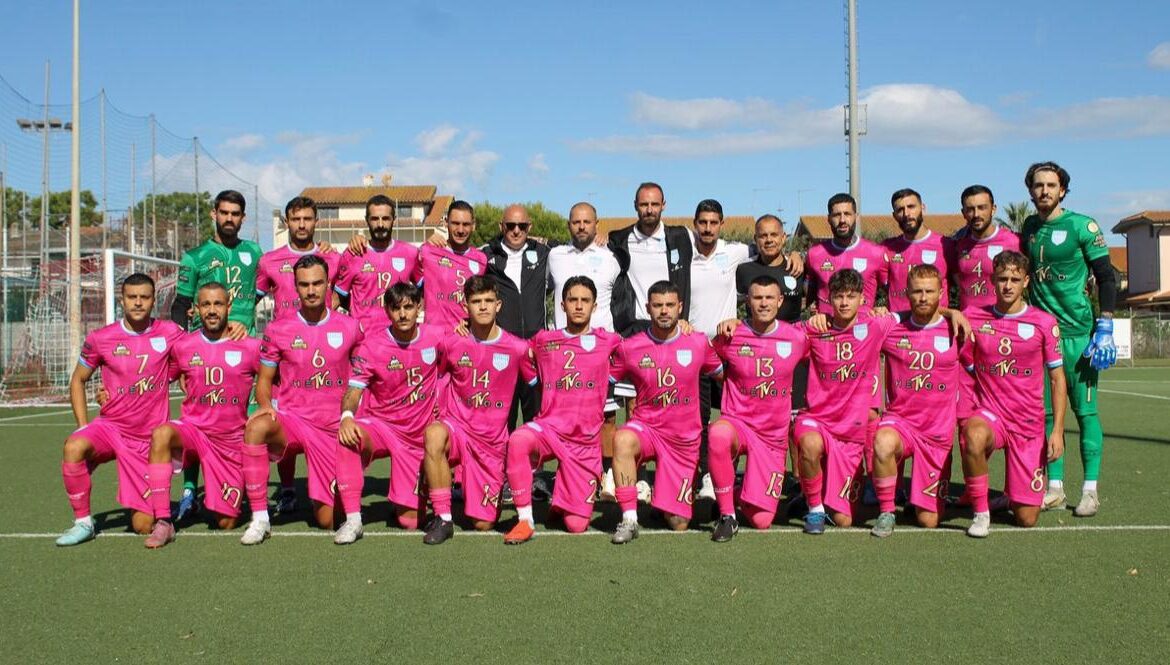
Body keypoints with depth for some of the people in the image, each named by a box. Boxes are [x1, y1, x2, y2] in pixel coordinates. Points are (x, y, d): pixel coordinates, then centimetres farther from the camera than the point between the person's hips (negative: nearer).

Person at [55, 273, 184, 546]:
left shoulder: (169, 333, -3)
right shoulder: (100, 339, -2)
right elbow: (78, 380, 9)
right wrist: (83, 426, 1)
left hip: (150, 438, -1)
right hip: (110, 426, 1)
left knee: (144, 526, -3)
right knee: (74, 447, -35)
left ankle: (147, 505, 36)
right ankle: (82, 522, -15)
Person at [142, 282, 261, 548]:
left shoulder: (250, 347, -6)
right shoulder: (182, 346, 0)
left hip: (232, 440, -1)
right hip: (193, 429, 1)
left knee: (226, 523, 1)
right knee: (161, 434, -36)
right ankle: (163, 523, -30)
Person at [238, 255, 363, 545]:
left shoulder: (350, 328, 0)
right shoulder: (278, 330, 0)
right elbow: (264, 380, 5)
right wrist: (266, 406, -15)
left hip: (332, 428, 1)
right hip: (290, 419, -1)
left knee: (327, 521, 0)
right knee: (256, 427, -38)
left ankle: (322, 495, 39)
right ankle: (259, 519, -27)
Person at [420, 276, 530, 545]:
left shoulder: (517, 348, -6)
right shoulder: (451, 344, -5)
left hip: (493, 441, 1)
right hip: (456, 426, 0)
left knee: (483, 525, 0)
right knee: (435, 433, -39)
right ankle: (443, 519, -25)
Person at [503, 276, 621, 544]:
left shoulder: (608, 342, 6)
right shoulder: (543, 341, 9)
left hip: (585, 441, 0)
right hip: (549, 428, 0)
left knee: (576, 525, -5)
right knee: (518, 441, -36)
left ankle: (561, 502, 32)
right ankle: (525, 521, -22)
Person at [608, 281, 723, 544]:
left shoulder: (699, 343, -3)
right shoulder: (630, 348, -5)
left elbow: (723, 372, 15)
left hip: (685, 439, 1)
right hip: (646, 426, -1)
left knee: (678, 524, 4)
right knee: (623, 439, -39)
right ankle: (629, 520, -28)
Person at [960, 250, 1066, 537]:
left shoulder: (1044, 323, -1)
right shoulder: (973, 317, 1)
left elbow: (1057, 379, 2)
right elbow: (964, 370, 11)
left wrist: (1057, 430, -4)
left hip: (1029, 422, 0)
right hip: (989, 412, 0)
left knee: (1026, 518, -2)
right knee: (973, 437, -40)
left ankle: (1012, 492, 36)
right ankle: (981, 512, -17)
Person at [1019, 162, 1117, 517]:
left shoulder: (1082, 225, -3)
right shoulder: (1029, 228, 11)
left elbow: (1106, 277, -3)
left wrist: (1104, 329, -11)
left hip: (1077, 332, -5)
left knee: (1085, 411, -2)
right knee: (1047, 411, 6)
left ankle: (1090, 490, 5)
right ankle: (1055, 488, 13)